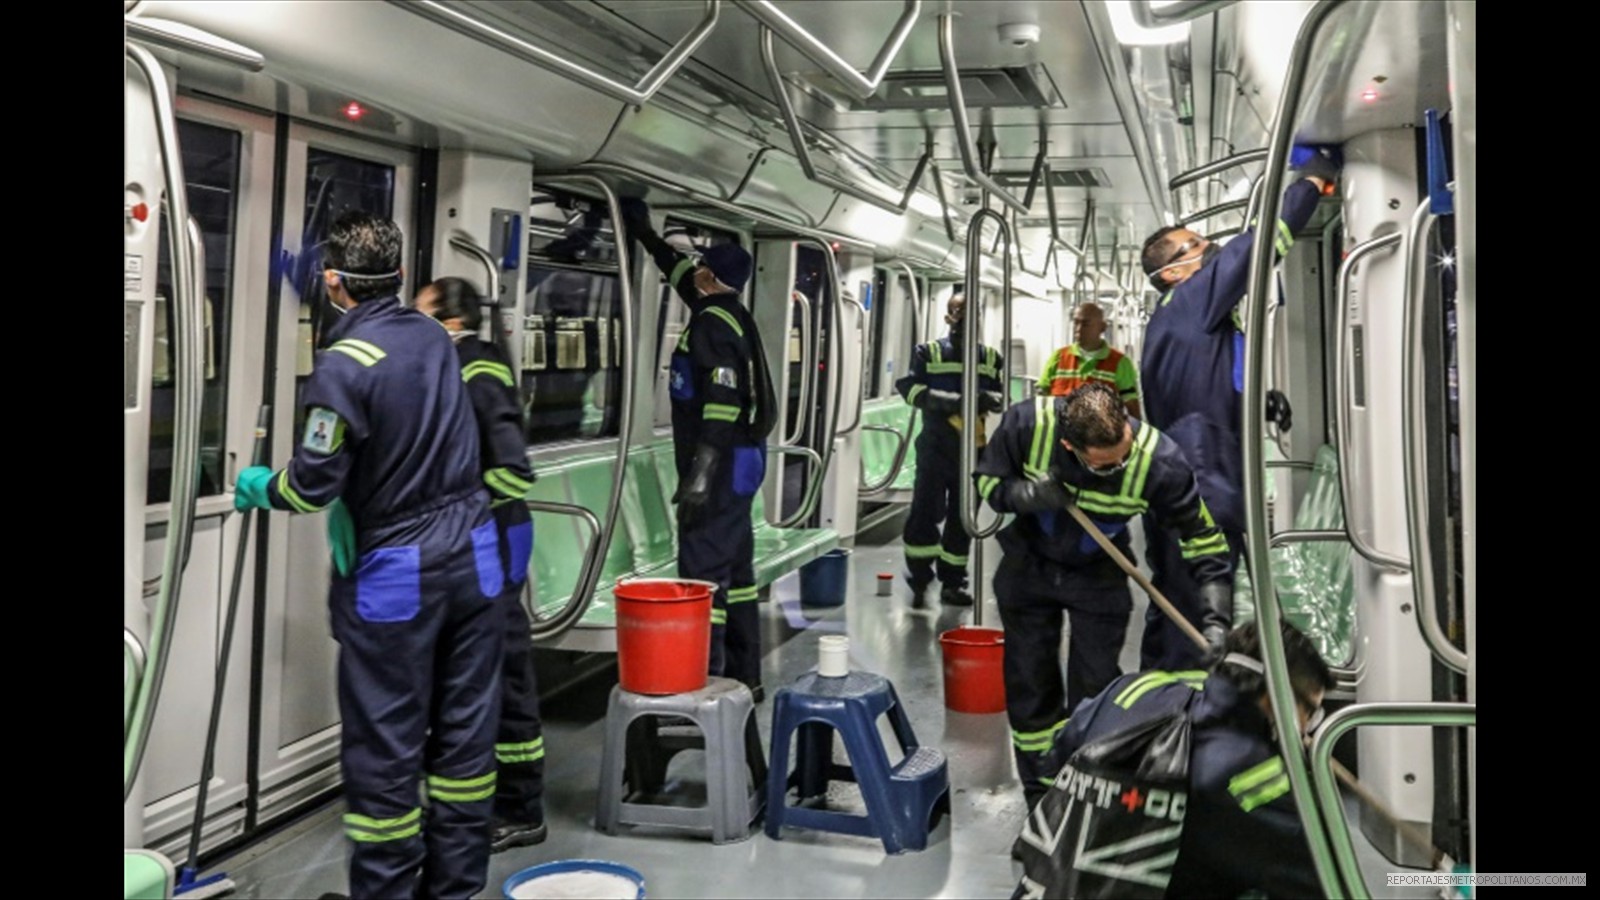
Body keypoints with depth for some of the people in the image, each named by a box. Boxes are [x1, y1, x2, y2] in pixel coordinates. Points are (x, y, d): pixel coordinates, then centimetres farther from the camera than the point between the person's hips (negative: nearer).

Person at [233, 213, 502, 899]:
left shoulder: (343, 363, -16)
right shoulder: (435, 338, 5)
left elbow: (312, 483, -14)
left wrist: (261, 488, 7)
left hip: (393, 575, -6)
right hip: (471, 556, 6)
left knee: (384, 747, 6)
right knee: (464, 730, 12)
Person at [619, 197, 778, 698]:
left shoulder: (713, 322, -14)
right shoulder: (730, 315, 15)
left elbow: (722, 403, -24)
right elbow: (683, 275, 34)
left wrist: (700, 472, -27)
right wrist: (647, 235, 44)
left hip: (719, 468, -10)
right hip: (741, 464, 10)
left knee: (703, 572, -9)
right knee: (734, 570, 15)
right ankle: (742, 676, 24)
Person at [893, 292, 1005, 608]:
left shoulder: (990, 357, 15)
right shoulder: (928, 353, 4)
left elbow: (1001, 396, 14)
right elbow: (910, 387, -8)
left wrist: (986, 398, -11)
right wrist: (948, 402, -22)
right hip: (936, 444, -3)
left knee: (962, 517, 8)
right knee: (926, 509, -9)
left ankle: (952, 582, 18)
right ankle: (919, 578, 3)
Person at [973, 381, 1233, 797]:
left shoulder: (1159, 459, -31)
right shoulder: (1027, 424, -31)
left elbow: (1203, 536, -19)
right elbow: (988, 480, -12)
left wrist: (1216, 616, -25)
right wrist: (1024, 494, -34)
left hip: (1099, 575, -1)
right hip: (1028, 564, 1)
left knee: (1095, 689, 0)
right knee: (1029, 684, 8)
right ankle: (1043, 793, 27)